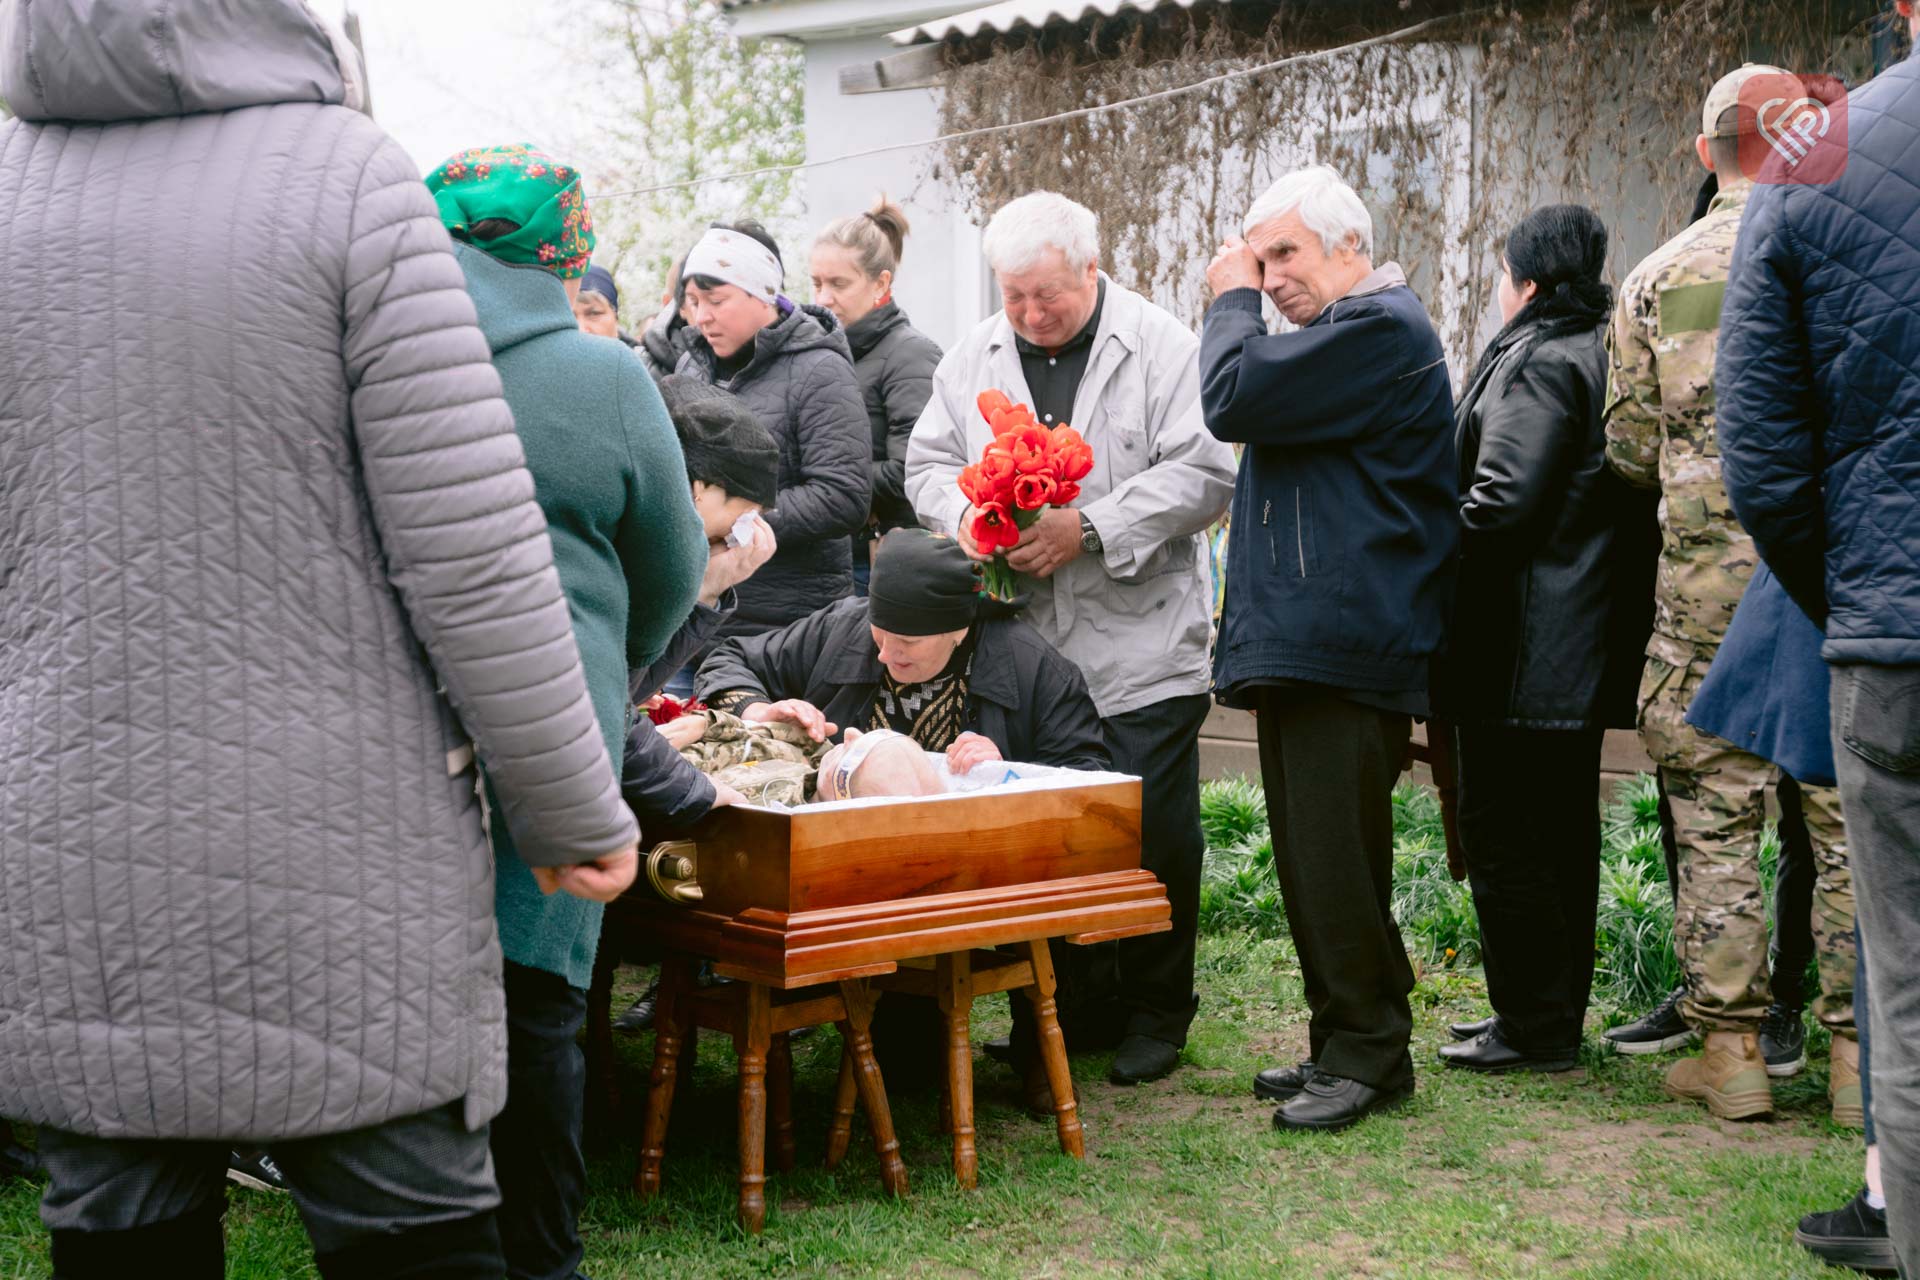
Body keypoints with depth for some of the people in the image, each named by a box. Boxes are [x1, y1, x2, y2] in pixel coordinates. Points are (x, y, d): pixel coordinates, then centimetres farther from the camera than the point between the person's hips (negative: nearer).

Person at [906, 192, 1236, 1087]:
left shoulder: (1161, 348, -4)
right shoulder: (973, 358, 11)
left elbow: (1203, 474, -11)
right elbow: (928, 463, 14)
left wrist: (1088, 528, -19)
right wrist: (965, 515, -8)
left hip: (1141, 650, -4)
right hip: (1023, 652, 4)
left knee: (1153, 836, 1)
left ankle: (1156, 1013, 18)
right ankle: (1082, 1006, 25)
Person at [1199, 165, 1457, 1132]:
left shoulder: (1380, 328, -12)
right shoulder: (1344, 333, 24)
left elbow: (1234, 400, -16)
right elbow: (1253, 418, 30)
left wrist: (1229, 303, -3)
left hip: (1344, 646, -11)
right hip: (1301, 645, 11)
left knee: (1334, 862, -8)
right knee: (1314, 862, 13)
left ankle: (1367, 1057, 2)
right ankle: (1341, 1046, 21)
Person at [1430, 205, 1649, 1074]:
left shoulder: (1534, 365, -14)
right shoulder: (1606, 353, 15)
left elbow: (1501, 504, -22)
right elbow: (1626, 490, 18)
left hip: (1521, 648, -10)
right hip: (1592, 643, 10)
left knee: (1502, 835, -2)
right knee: (1564, 829, 16)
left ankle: (1534, 1027, 3)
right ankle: (1557, 1013, 25)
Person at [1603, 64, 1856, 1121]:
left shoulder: (1657, 279, 6)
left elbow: (1629, 451, 6)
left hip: (1705, 586, 1)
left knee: (1714, 820, 6)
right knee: (1849, 818, 6)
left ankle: (1730, 1050, 8)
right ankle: (1859, 1048, 10)